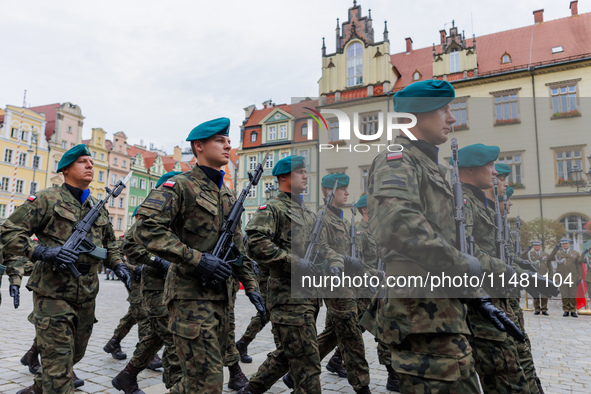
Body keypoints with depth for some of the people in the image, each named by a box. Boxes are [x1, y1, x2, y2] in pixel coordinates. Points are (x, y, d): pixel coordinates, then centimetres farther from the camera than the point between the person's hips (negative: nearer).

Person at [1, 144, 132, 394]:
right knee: (58, 365, -4)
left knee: (73, 356, 20)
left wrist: (118, 265, 4)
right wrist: (43, 252, -22)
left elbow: (110, 244, 22)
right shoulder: (47, 199, -5)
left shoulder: (99, 208, 13)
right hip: (53, 295, -6)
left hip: (86, 298, 7)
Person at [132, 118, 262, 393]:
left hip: (222, 296, 8)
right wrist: (196, 259, -23)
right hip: (191, 296, -8)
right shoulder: (180, 186, -8)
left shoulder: (228, 195, 16)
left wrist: (250, 286, 16)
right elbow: (146, 229, -20)